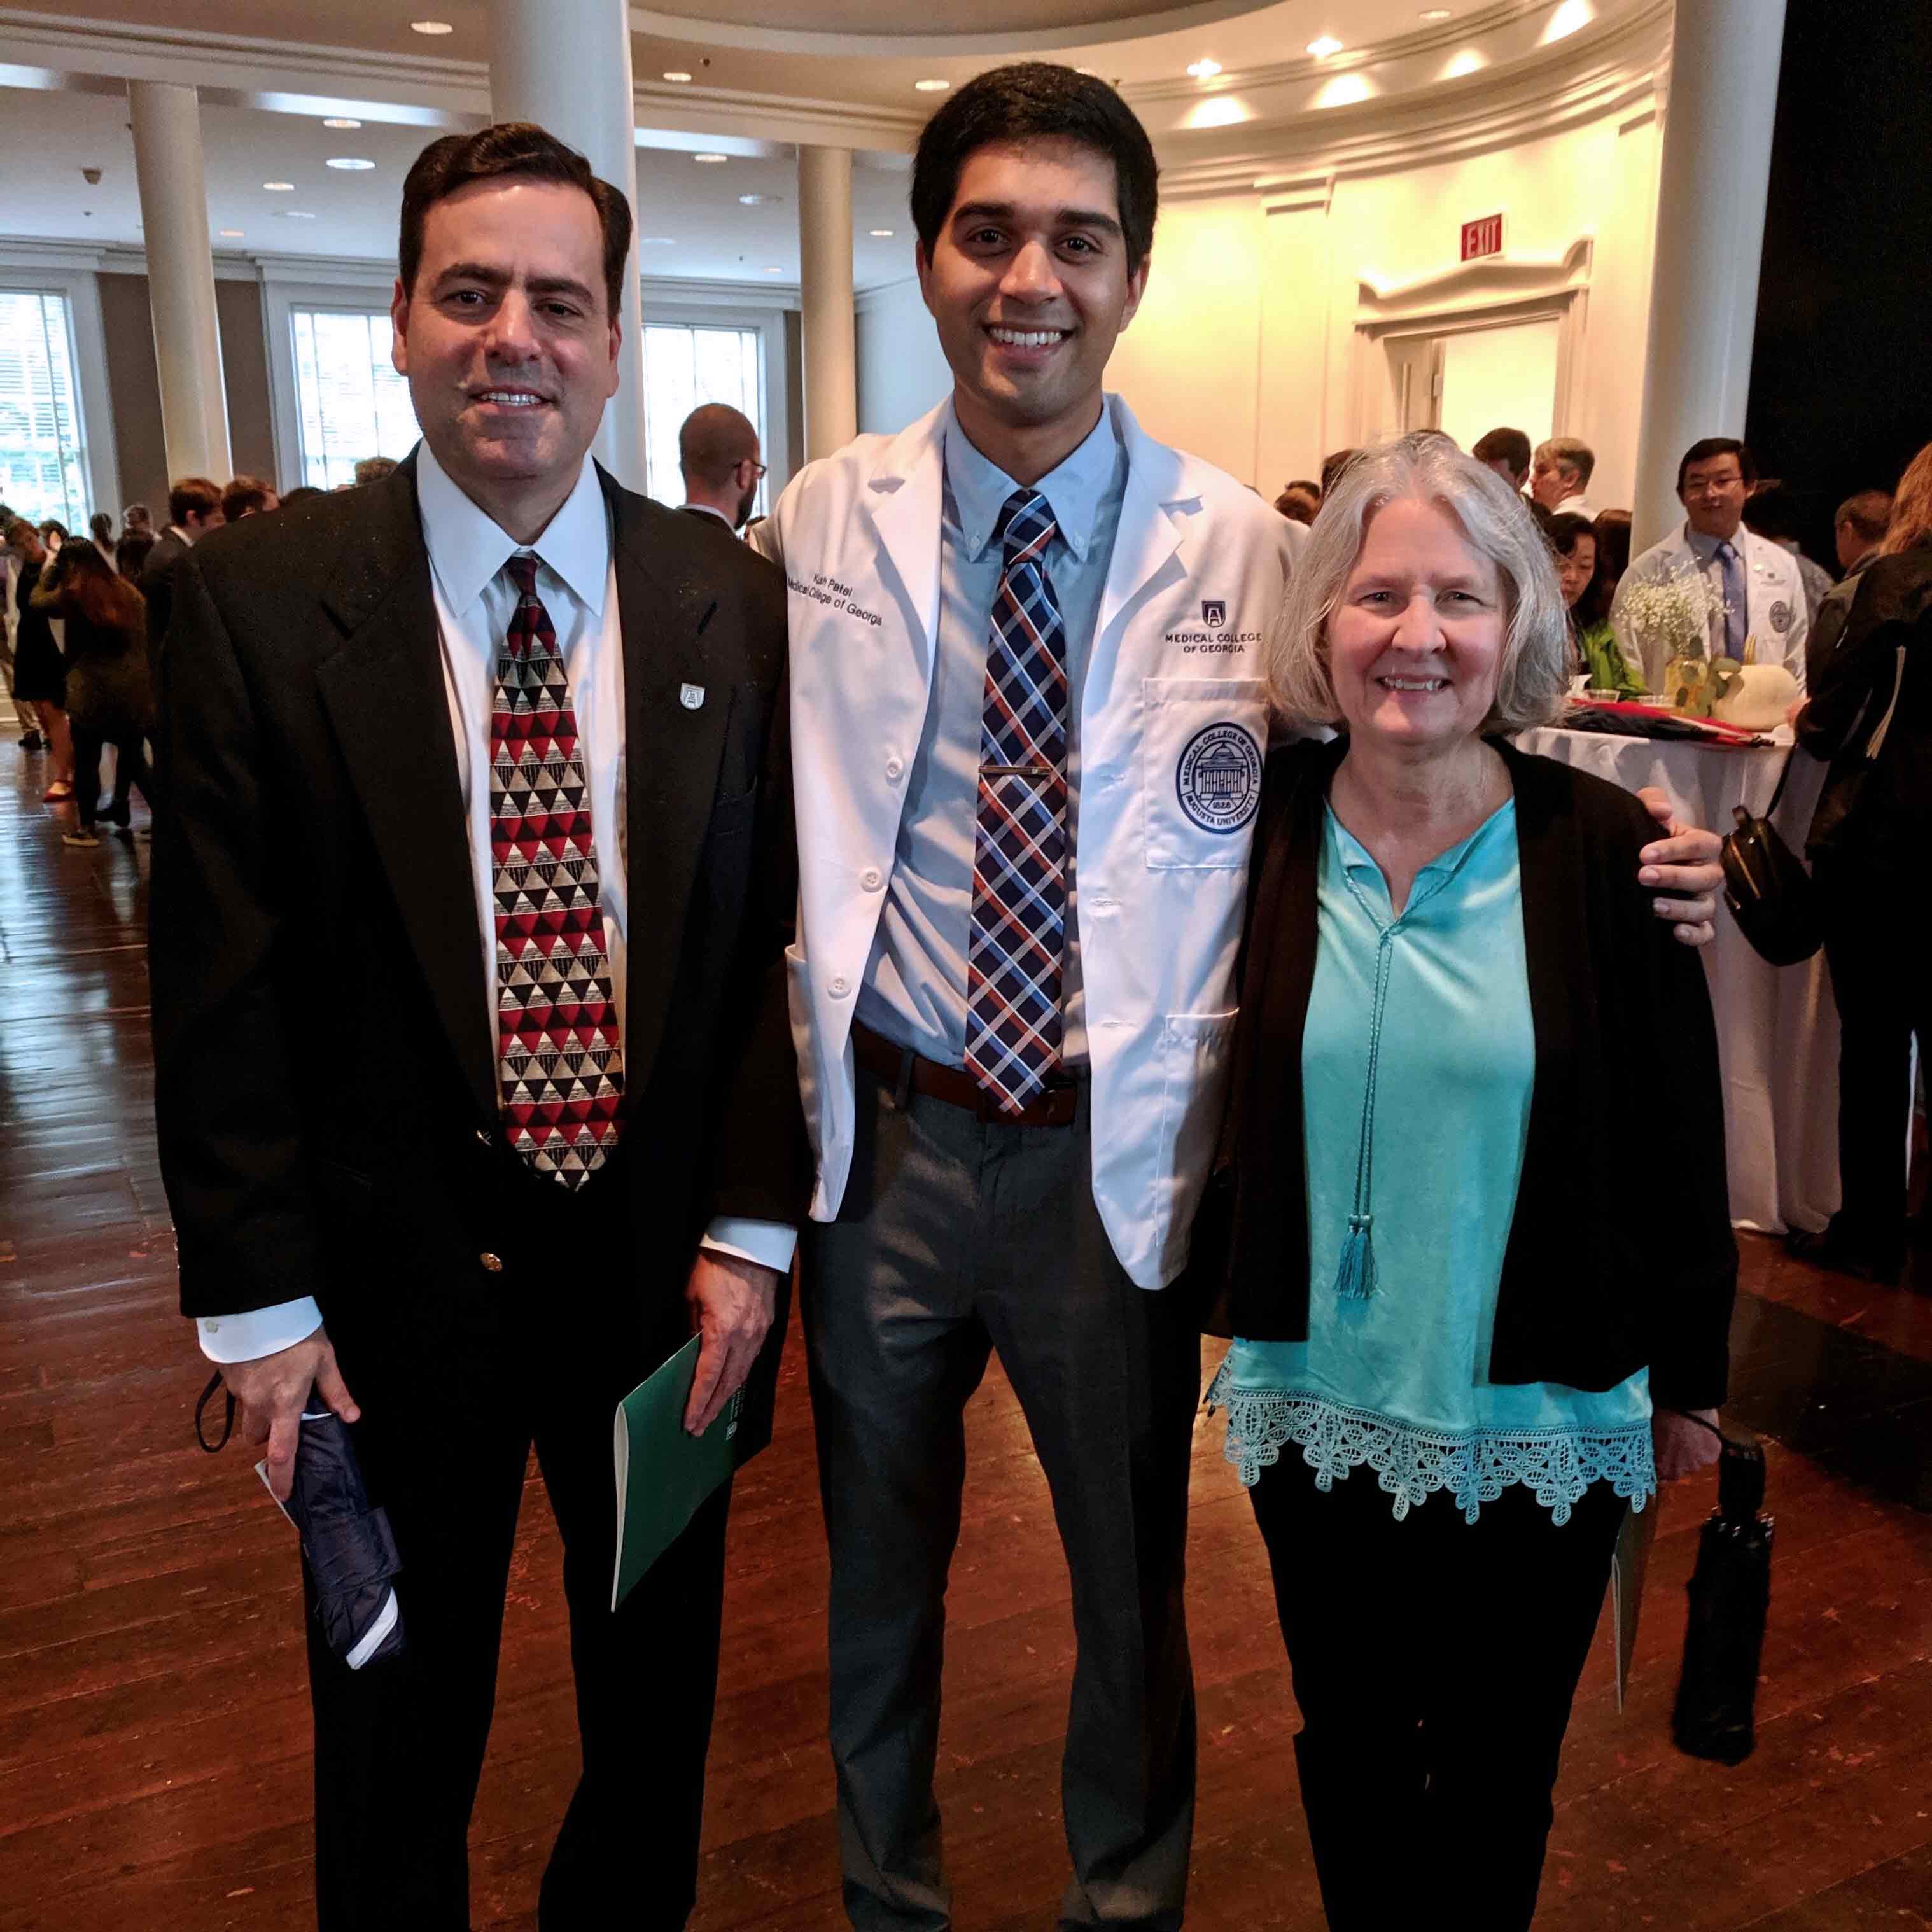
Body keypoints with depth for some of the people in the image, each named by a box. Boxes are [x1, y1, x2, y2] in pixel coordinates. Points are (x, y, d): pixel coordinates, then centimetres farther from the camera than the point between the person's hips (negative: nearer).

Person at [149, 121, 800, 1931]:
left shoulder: (730, 600, -2)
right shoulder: (255, 597, -8)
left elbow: (776, 936, -1)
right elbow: (219, 974, -7)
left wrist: (750, 1225, -6)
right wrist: (258, 1297, -8)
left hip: (667, 1254, 2)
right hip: (393, 1267, -1)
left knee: (657, 1695, 23)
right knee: (397, 1729, 20)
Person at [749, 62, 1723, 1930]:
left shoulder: (1243, 552, -6)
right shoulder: (822, 525, -3)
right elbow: (767, 824, 2)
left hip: (1120, 1153, -1)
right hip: (881, 1127, 2)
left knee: (1134, 1573, 19)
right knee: (878, 1559, 22)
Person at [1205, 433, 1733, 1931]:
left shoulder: (1604, 849, -11)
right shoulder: (1264, 833, -6)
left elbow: (1677, 1137, -4)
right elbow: (1217, 1101, 0)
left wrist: (1687, 1381, 2)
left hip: (1542, 1425, -1)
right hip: (1314, 1405, 2)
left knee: (1496, 1775, 19)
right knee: (1348, 1747, 21)